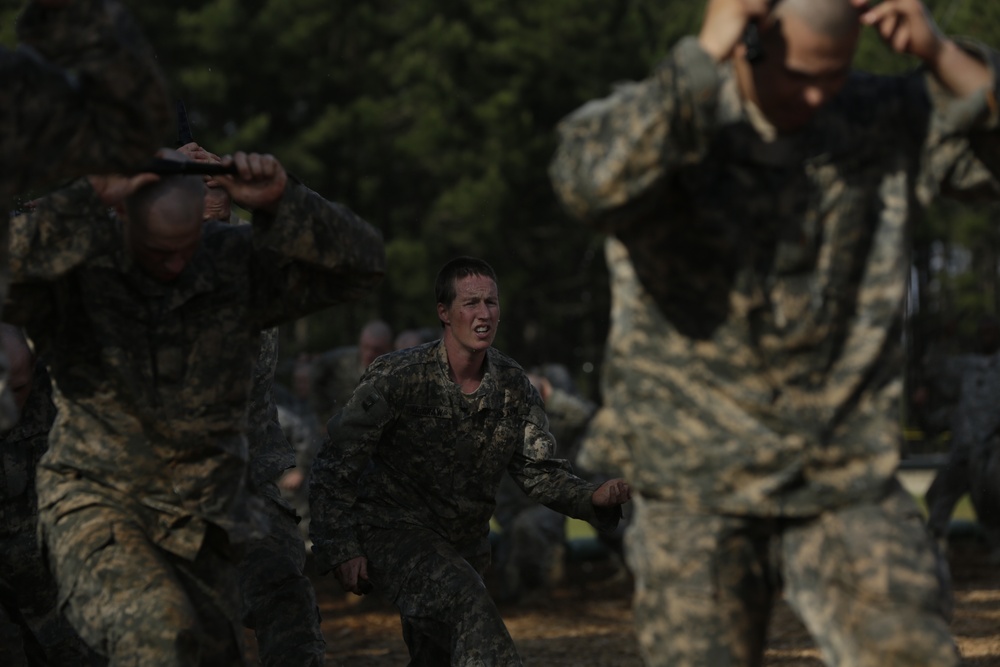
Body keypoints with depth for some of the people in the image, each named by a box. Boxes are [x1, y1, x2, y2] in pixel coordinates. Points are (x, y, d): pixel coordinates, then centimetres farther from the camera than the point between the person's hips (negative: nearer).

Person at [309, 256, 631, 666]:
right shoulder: (398, 377, -19)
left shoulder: (513, 386, -4)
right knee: (467, 603, -32)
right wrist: (341, 549, -19)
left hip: (461, 546, 7)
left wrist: (593, 498, -20)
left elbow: (538, 471, 0)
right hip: (392, 534, -7)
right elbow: (334, 466, -13)